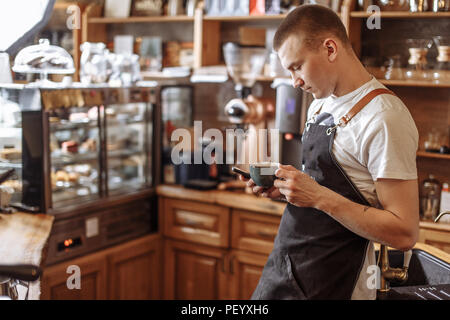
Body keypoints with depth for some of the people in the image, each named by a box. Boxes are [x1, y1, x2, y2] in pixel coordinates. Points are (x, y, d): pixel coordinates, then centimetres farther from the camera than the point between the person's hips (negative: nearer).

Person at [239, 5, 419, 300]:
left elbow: (404, 234, -21)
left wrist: (319, 196, -25)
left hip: (329, 285, -8)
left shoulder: (384, 118, -19)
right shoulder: (320, 105, 9)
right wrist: (285, 189, 2)